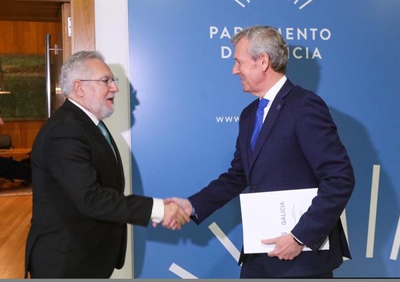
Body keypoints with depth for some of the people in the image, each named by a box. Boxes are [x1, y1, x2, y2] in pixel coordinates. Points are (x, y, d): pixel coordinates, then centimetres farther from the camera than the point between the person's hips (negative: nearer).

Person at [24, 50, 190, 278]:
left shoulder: (87, 122, 9)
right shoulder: (64, 131, -23)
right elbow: (90, 198, -30)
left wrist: (148, 211, -1)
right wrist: (156, 209, -30)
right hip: (66, 260, -9)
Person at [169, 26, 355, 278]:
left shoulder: (305, 105, -14)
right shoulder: (249, 114, 11)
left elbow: (340, 178, -19)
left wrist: (301, 237, -20)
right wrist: (193, 205, 2)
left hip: (303, 252, -7)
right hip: (260, 249, 7)